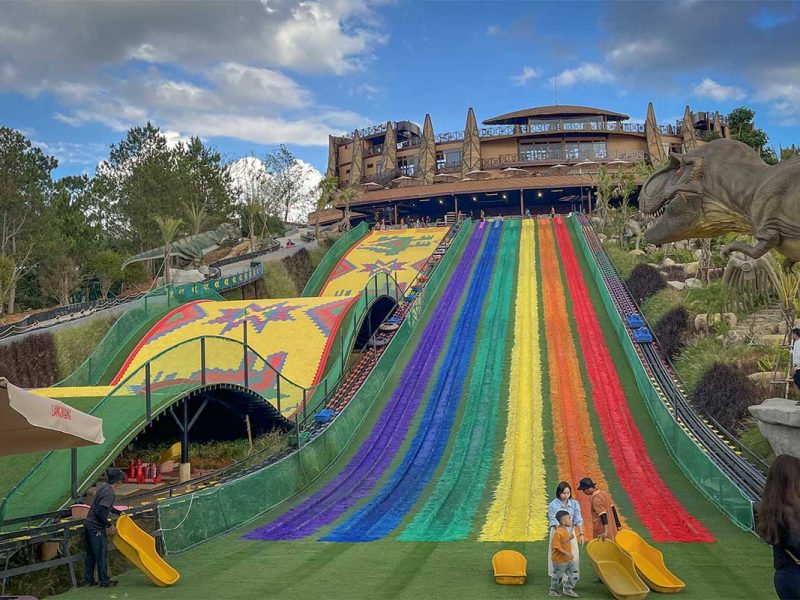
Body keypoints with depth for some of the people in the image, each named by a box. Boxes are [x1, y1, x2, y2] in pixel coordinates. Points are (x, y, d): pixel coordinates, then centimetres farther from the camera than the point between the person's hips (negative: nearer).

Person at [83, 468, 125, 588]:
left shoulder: (104, 487, 7)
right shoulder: (110, 493, -22)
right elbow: (100, 512, -26)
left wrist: (118, 512, 29)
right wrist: (109, 525, -15)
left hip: (88, 524, 9)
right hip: (97, 528, -9)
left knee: (90, 554, 17)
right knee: (101, 554, 3)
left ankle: (88, 580, 25)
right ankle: (104, 581, 12)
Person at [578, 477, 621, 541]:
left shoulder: (595, 499, -21)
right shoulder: (604, 492, 6)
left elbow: (603, 515, -28)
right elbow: (613, 508, 12)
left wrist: (605, 531, -34)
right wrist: (618, 524, 18)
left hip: (601, 531, -9)